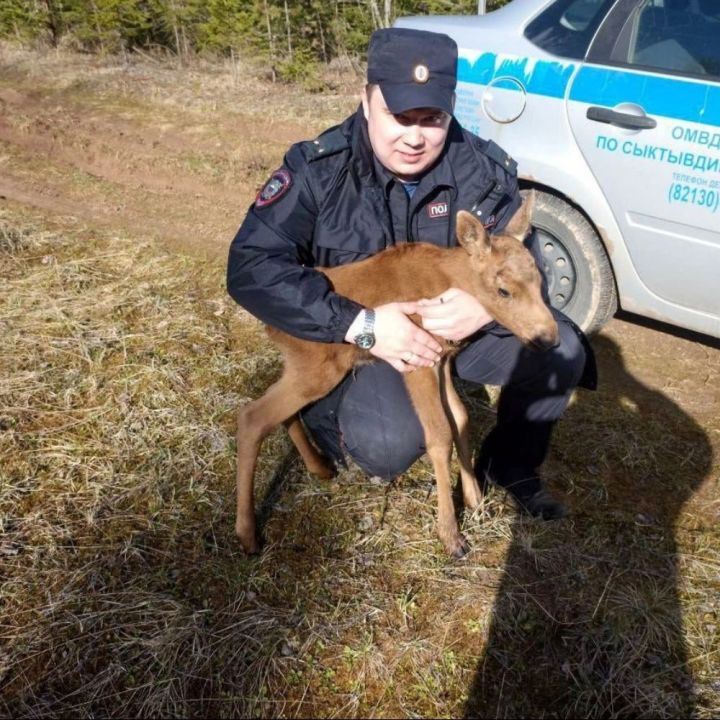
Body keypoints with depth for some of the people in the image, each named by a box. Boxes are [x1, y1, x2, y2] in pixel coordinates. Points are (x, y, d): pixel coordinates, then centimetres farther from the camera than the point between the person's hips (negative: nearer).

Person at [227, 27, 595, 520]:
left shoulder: (484, 170, -11)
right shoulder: (319, 168, -18)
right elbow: (251, 267, -24)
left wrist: (487, 307, -32)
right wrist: (362, 325, -32)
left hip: (459, 327, 4)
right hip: (355, 340, -3)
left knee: (561, 349, -17)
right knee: (390, 446, -31)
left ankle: (510, 465, 10)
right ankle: (322, 409, 6)